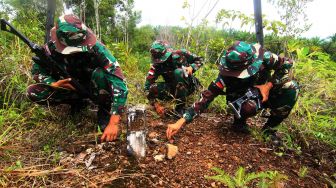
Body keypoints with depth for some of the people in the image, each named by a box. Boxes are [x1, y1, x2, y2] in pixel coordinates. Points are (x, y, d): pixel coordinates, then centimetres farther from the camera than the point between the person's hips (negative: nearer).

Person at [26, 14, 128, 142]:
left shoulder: (95, 48, -32)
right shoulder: (51, 48, -21)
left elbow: (119, 83, -39)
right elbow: (37, 72, -3)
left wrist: (113, 123, -44)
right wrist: (54, 84, -28)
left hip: (92, 86, -3)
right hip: (70, 87, 4)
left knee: (100, 74, -35)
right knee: (33, 92, -16)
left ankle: (105, 110, -11)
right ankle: (77, 102, 5)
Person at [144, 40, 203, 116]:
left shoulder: (180, 54, -16)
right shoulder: (156, 66, -16)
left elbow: (199, 60, -2)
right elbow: (147, 87, -18)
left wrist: (191, 67, -23)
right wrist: (156, 105, -26)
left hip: (189, 85, -1)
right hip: (174, 89, 1)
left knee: (178, 72, -34)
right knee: (153, 88, -25)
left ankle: (180, 107, -24)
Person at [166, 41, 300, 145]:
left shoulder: (263, 57, -28)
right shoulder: (226, 75, -33)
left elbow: (287, 64, -9)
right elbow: (206, 97, -37)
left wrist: (269, 85, -24)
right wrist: (180, 122, -44)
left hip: (263, 92, 4)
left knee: (291, 88, -22)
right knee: (249, 107, -38)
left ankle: (269, 128, -4)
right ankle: (239, 122, 0)